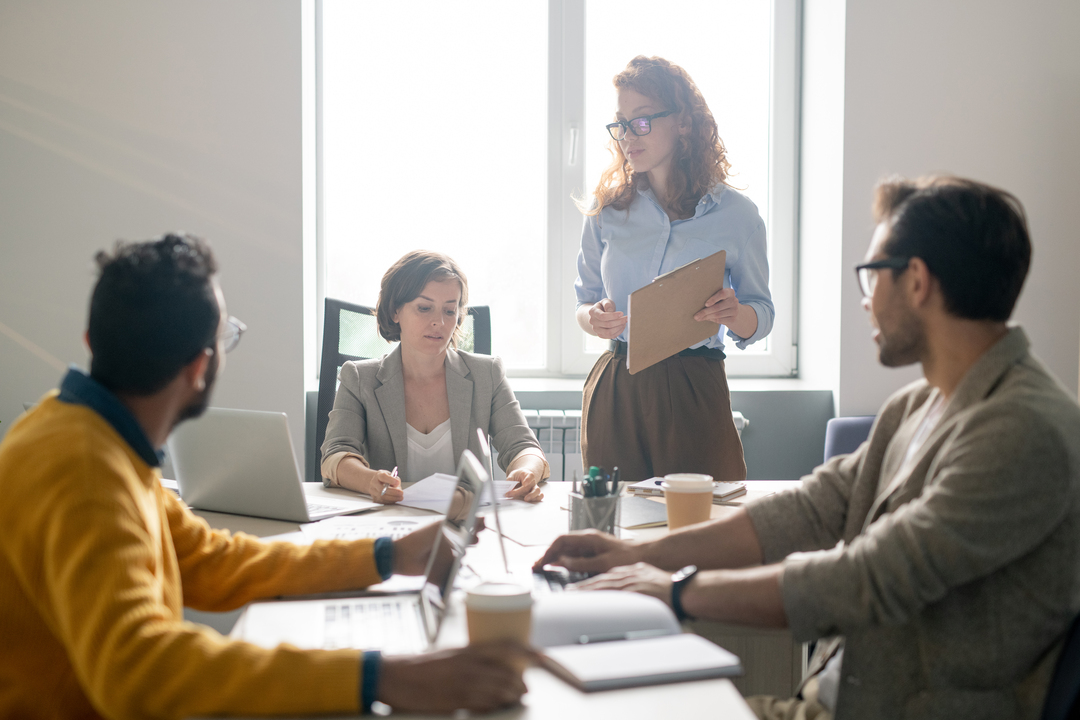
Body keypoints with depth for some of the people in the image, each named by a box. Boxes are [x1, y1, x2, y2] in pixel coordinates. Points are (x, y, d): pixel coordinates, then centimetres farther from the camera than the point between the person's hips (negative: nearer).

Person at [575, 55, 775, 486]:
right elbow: (585, 300, 13)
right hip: (615, 391, 2)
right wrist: (593, 319, -9)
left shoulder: (735, 215, 0)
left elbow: (761, 318, 6)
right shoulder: (608, 210, 7)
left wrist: (733, 313, -16)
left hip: (694, 393, -2)